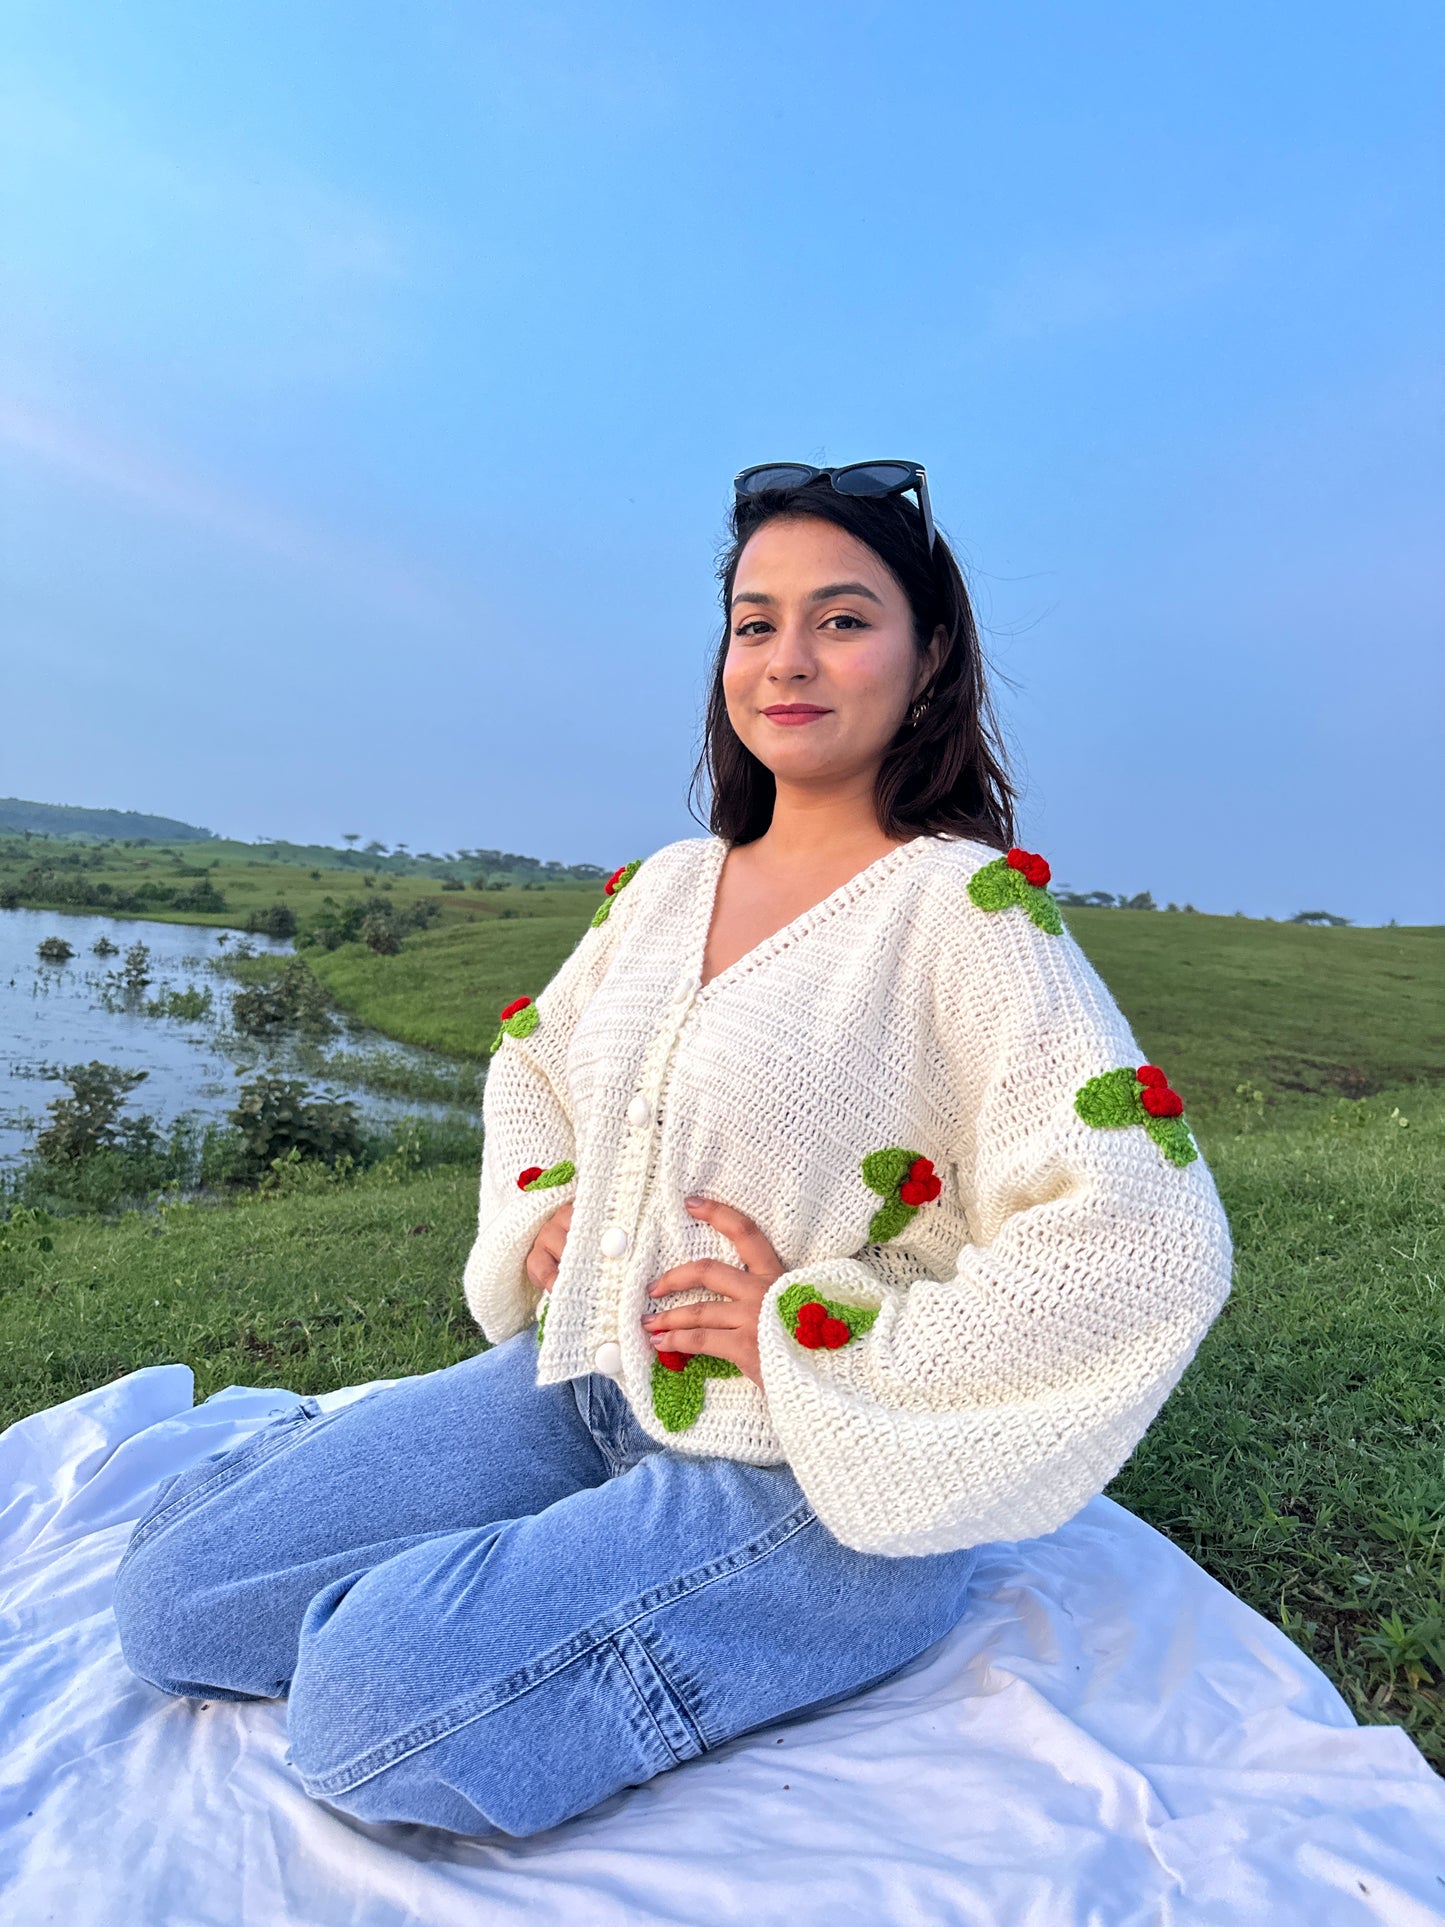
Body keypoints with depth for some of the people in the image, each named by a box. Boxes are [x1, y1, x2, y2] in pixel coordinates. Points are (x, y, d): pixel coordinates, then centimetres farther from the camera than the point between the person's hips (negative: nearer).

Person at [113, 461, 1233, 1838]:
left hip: (808, 1481, -5)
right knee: (174, 1600, -2)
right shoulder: (660, 887, 6)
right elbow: (529, 1062, 23)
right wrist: (542, 1207, 3)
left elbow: (1147, 1245, -23)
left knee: (381, 1702, -24)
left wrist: (810, 1335, -19)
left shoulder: (966, 906, -14)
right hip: (581, 1387, 6)